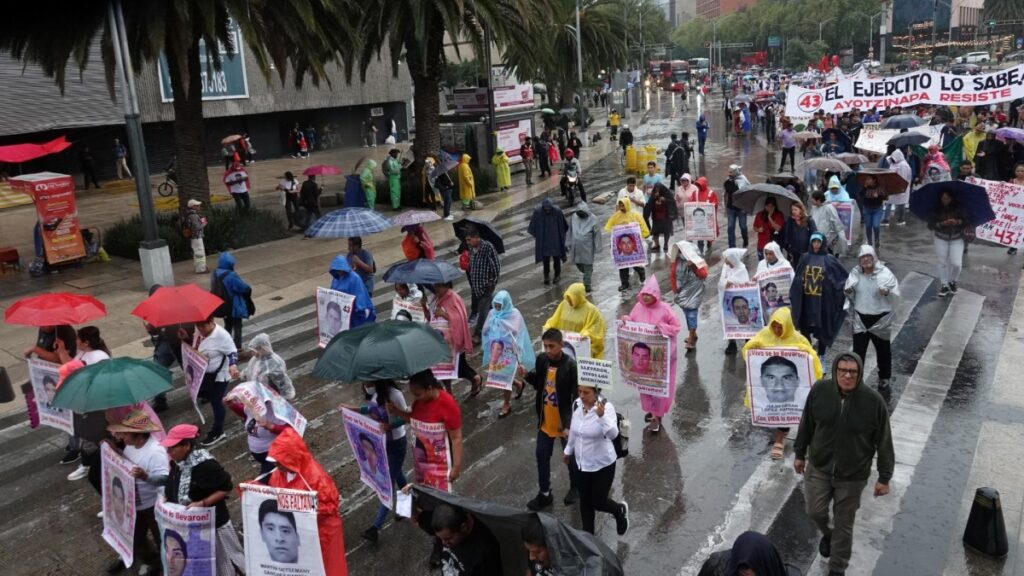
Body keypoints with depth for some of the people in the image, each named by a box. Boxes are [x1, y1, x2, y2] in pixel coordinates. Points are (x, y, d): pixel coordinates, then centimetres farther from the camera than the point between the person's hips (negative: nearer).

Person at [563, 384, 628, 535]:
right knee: (585, 501, 17)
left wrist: (601, 416, -52)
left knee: (598, 502, 7)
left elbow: (613, 434, -37)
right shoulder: (577, 404, -7)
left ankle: (620, 510, 39)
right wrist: (568, 450, 21)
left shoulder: (606, 407, -24)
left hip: (603, 465, -5)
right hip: (582, 463, 5)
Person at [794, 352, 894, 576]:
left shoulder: (874, 401, -21)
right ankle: (828, 533, 51)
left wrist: (884, 477, -4)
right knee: (815, 511, 14)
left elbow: (884, 442, -10)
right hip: (818, 467, 2)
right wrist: (800, 453, 8)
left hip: (853, 475, -2)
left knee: (844, 523, 13)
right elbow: (806, 424, 0)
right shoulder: (819, 390, -16)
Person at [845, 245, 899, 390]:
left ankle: (884, 377, 38)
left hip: (880, 319, -1)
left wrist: (887, 292, -32)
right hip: (860, 319, 2)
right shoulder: (855, 273, -3)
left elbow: (896, 298, -11)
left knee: (883, 350, 17)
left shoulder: (885, 273, -12)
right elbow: (851, 297, 7)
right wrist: (848, 292, -15)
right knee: (858, 350, 4)